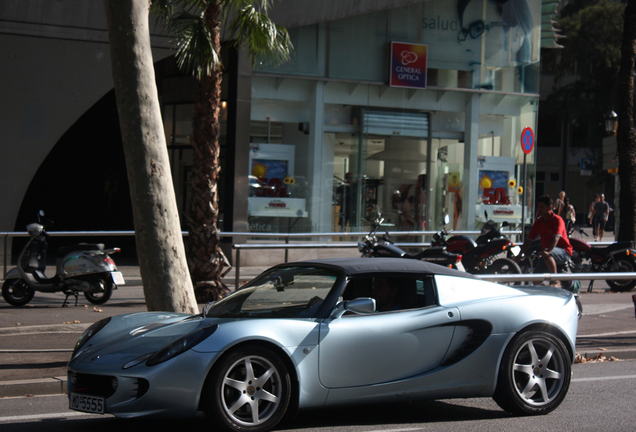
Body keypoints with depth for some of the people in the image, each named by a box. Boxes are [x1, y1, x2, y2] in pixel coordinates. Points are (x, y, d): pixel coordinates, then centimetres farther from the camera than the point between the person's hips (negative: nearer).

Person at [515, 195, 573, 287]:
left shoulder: (557, 220, -13)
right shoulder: (538, 222, 8)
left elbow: (556, 237, -30)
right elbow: (529, 239, 8)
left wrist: (548, 251, -47)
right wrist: (521, 254, -7)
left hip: (564, 252, -7)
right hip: (548, 253, 7)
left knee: (547, 255, -40)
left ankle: (556, 281, -34)